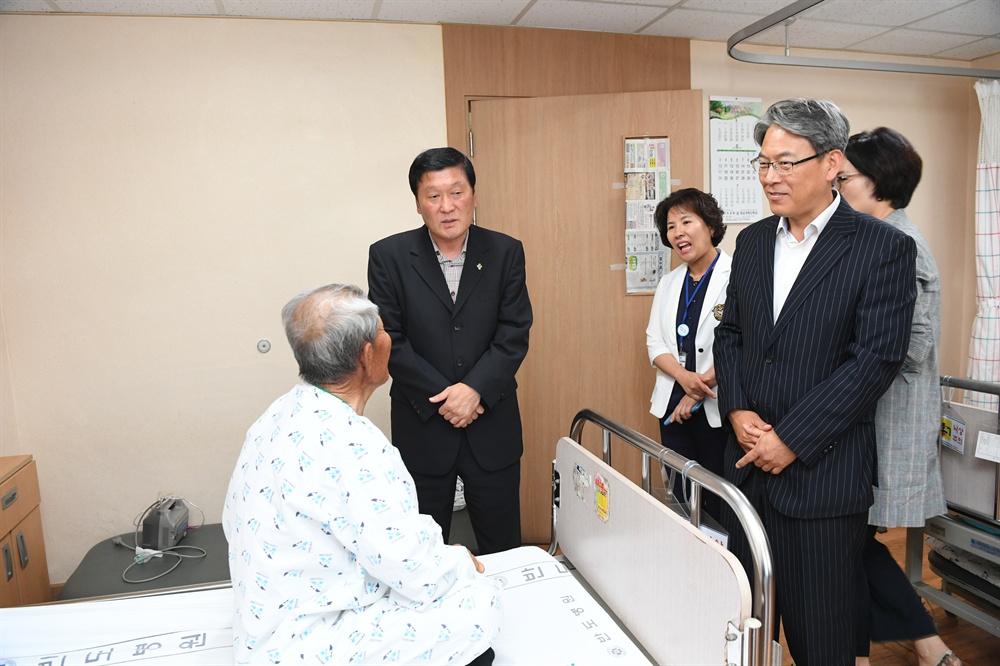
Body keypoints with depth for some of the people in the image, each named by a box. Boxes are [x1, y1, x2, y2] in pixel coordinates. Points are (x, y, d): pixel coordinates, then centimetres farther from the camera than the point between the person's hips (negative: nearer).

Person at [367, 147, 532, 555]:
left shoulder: (505, 253, 0)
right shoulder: (388, 256, -3)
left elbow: (514, 334, -4)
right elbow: (389, 340, -7)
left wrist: (476, 389, -17)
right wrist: (445, 397, -13)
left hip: (492, 426, 1)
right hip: (421, 426, -1)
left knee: (503, 549, 13)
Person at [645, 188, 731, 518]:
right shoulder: (669, 282, 12)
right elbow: (655, 342, 8)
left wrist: (701, 386, -12)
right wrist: (684, 377, -10)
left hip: (718, 407, -6)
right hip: (673, 404, 6)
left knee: (719, 502, 3)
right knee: (680, 496, 14)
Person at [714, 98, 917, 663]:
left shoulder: (885, 247, -8)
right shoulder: (752, 241, 9)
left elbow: (878, 358, -14)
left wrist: (791, 440, -15)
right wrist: (738, 411, -5)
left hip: (823, 472, -5)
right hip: (749, 460, 5)